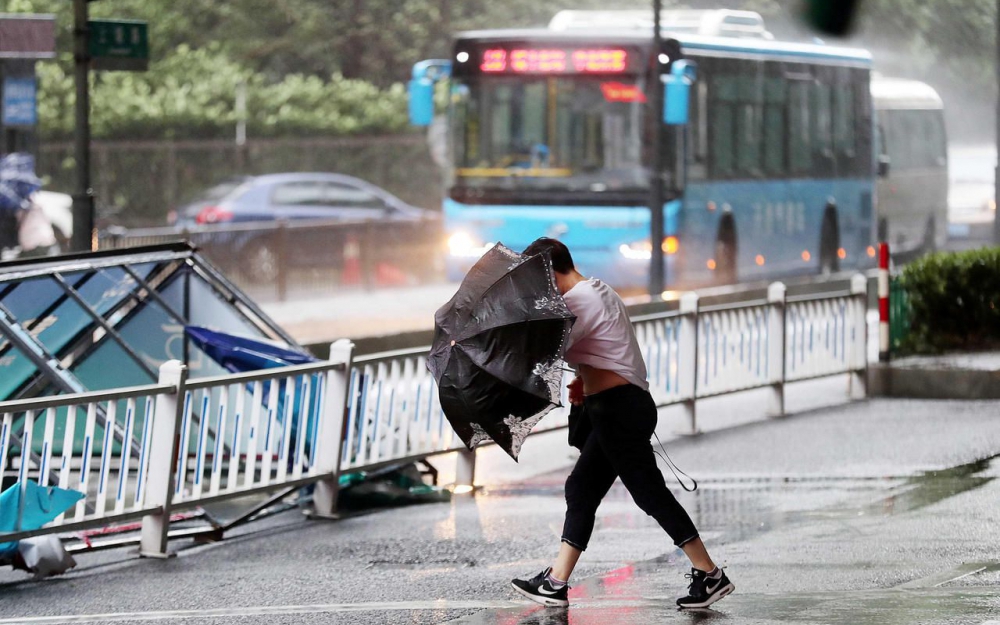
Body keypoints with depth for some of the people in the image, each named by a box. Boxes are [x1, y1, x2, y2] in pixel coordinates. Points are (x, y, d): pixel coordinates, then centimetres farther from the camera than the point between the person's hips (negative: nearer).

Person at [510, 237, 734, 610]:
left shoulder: (579, 300, -15)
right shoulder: (599, 292, 18)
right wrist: (584, 380, 9)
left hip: (619, 410, -11)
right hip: (625, 407, 11)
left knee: (650, 493, -7)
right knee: (581, 491, 12)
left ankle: (710, 575, -4)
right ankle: (555, 583, 14)